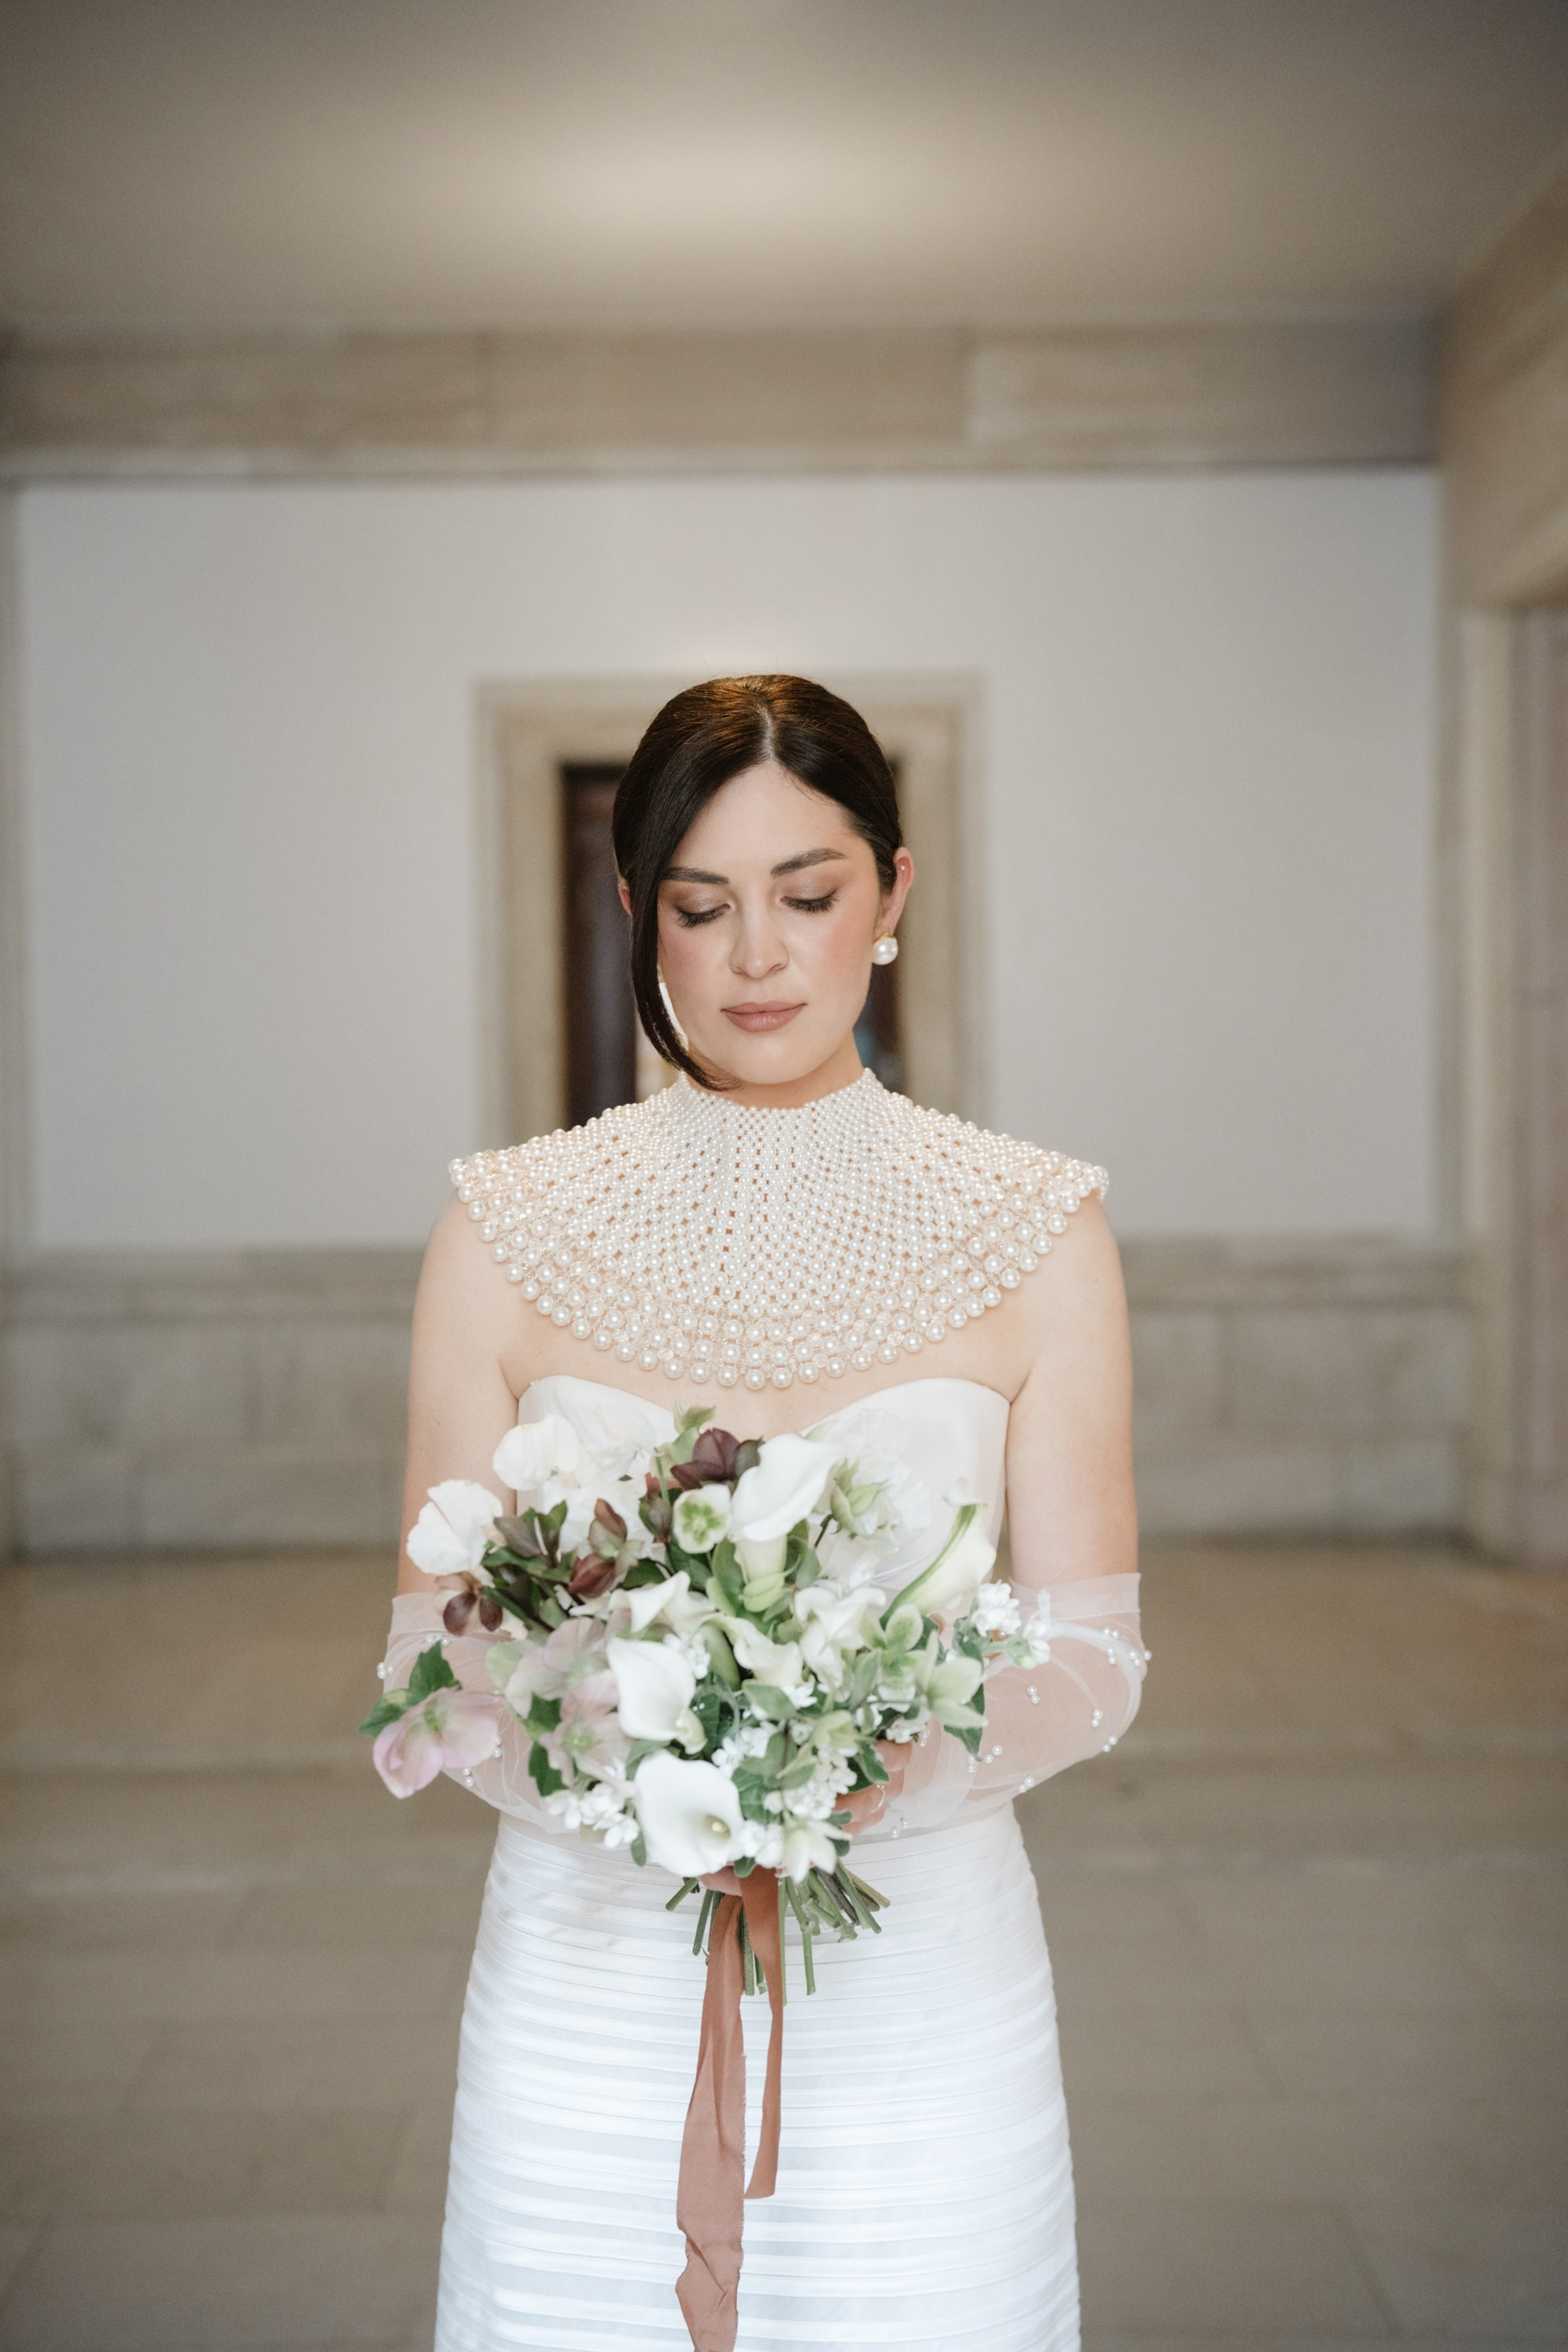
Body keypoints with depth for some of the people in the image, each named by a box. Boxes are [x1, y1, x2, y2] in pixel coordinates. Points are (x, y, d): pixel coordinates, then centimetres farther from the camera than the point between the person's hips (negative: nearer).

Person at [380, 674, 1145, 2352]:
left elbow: (1090, 1649, -1)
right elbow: (433, 1646, 1)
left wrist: (916, 1746, -22)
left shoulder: (1035, 1233, -2)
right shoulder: (507, 1233, -1)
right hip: (595, 1995, 0)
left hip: (923, 1988, 0)